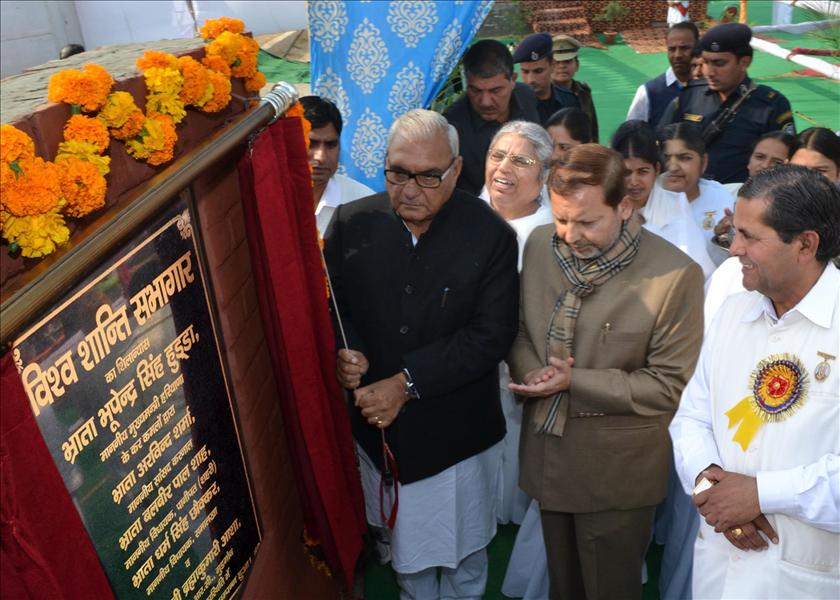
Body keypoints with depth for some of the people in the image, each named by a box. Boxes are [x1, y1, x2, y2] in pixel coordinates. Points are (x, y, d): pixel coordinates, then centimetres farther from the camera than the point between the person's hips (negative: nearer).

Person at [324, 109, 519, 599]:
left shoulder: (491, 235, -17)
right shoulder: (352, 223, -9)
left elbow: (492, 336, -19)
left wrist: (406, 384, -24)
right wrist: (345, 352, -20)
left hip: (460, 430, -2)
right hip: (379, 426, 2)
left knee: (464, 550, 23)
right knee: (404, 541, 25)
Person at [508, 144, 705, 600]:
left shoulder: (676, 275, -20)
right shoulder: (539, 244, -4)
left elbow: (668, 384, -16)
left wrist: (574, 382, -22)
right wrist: (529, 370, -15)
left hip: (617, 472, -4)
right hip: (547, 455, 5)